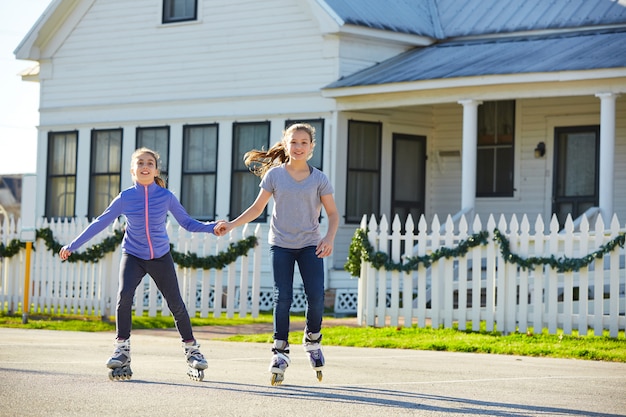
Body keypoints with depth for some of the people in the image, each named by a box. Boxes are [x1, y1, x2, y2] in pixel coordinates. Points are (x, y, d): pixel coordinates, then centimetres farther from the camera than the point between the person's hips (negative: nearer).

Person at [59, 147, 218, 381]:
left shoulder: (166, 196, -8)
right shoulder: (125, 198, -7)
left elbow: (187, 223, 1)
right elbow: (100, 223, 1)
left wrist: (211, 227, -16)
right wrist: (73, 246, 4)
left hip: (161, 257, 0)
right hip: (132, 256, 0)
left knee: (176, 304, -1)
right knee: (124, 296, -22)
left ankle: (192, 350, 16)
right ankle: (122, 350, -11)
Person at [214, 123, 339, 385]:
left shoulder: (318, 179, 0)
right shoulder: (275, 175, 1)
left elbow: (332, 213, 3)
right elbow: (257, 208, 7)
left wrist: (329, 238, -14)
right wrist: (231, 225, -2)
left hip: (309, 245, 0)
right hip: (280, 245, 0)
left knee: (316, 296, -10)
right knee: (282, 298, -5)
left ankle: (312, 339, 18)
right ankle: (280, 352, 3)